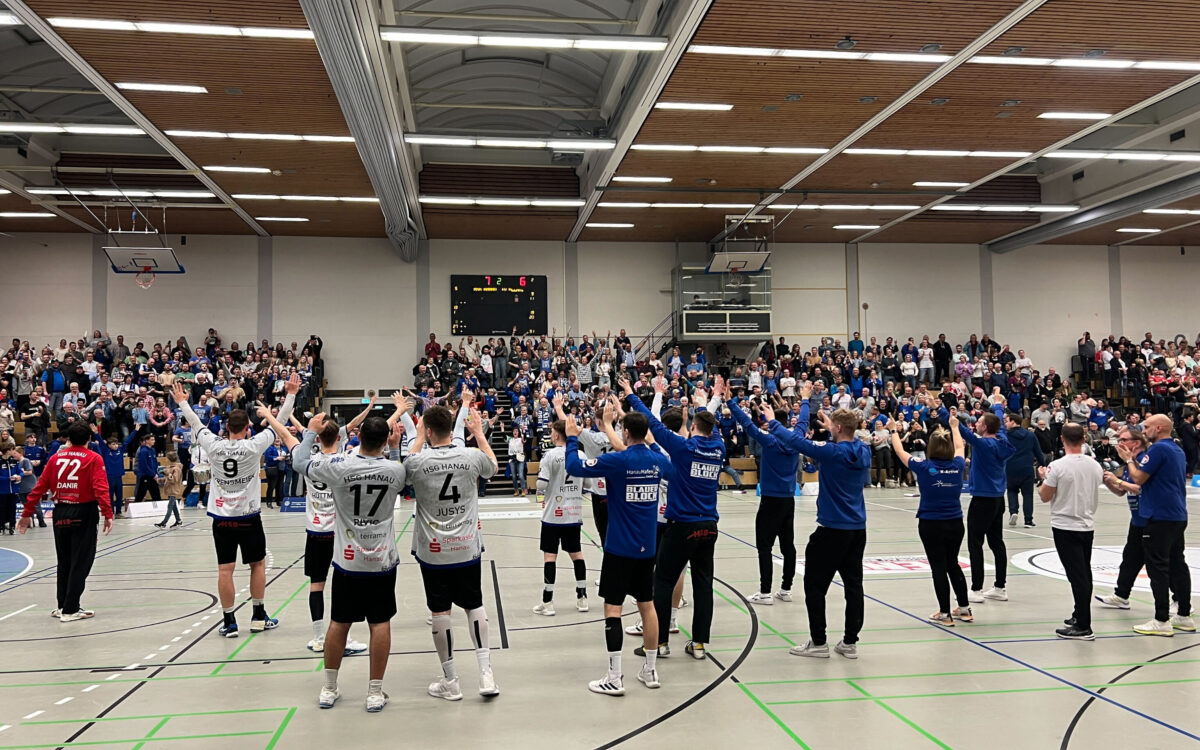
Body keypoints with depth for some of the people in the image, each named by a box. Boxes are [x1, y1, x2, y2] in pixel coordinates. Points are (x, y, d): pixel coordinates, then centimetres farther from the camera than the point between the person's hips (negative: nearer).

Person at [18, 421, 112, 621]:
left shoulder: (56, 458, 7)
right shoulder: (93, 459, -5)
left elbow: (40, 487, 6)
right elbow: (101, 488, -16)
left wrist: (26, 514, 11)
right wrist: (107, 514, -20)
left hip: (60, 513, 5)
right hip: (84, 514, -5)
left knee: (64, 562, 17)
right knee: (80, 563, 1)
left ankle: (62, 606, 25)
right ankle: (70, 610, 1)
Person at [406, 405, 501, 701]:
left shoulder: (418, 461, -12)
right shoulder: (472, 456, -9)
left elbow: (408, 464, 14)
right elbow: (494, 466, 16)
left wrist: (419, 438, 23)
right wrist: (479, 432, 24)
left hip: (432, 550, -2)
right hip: (467, 547, 2)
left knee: (440, 611, 8)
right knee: (474, 606, 15)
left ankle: (450, 681, 16)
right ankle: (486, 672, 12)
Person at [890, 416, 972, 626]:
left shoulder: (923, 467, -12)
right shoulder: (957, 465, -3)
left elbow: (899, 451, 3)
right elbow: (960, 447, 20)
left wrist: (893, 431, 20)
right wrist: (954, 427, 36)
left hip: (930, 524, -4)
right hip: (955, 523, 4)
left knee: (938, 567, 3)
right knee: (953, 564, 20)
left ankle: (945, 614, 9)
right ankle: (964, 608, 27)